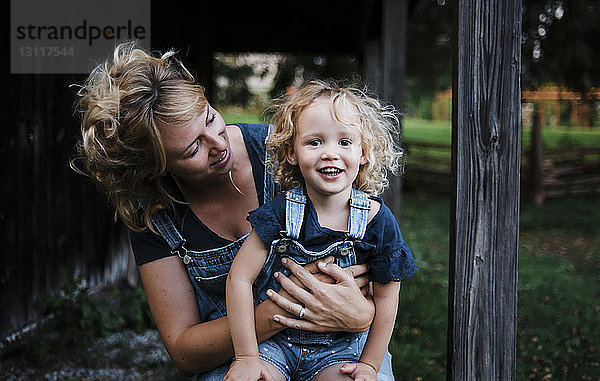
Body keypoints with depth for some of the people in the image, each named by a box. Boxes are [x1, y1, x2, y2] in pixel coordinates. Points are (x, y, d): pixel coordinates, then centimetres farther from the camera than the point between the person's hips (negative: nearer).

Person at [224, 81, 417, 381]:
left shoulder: (377, 220, -10)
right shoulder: (279, 213, -12)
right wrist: (247, 357, -15)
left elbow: (386, 295, -1)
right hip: (274, 339, 0)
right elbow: (239, 279, -12)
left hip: (338, 347, 1)